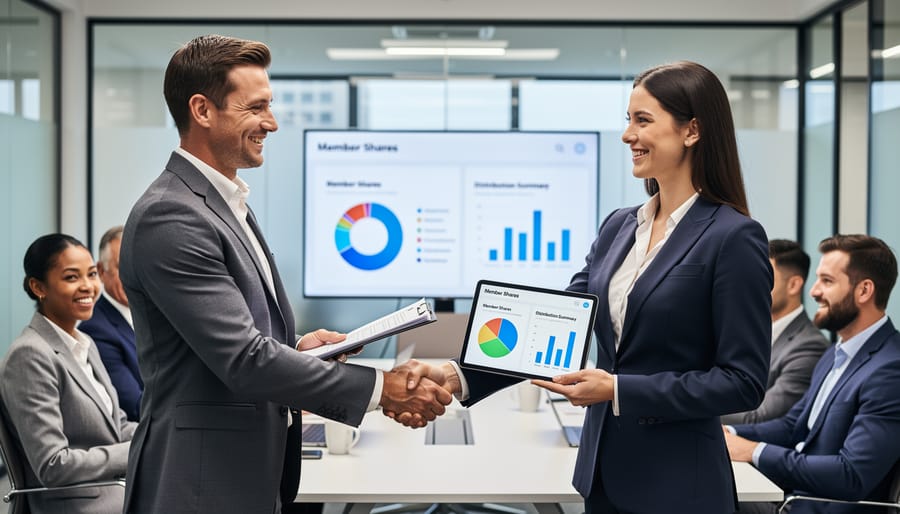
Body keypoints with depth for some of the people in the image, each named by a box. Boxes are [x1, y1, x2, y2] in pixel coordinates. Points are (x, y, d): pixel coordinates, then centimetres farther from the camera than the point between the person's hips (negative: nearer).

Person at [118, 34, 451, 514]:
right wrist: (381, 387, -20)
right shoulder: (170, 218, -18)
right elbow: (243, 361, -23)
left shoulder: (226, 203, 14)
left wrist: (295, 348, 3)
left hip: (252, 473, 9)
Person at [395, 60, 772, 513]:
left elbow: (743, 382, -14)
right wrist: (459, 376, -10)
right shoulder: (617, 227, 8)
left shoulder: (734, 237, -13)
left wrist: (618, 390, -19)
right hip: (603, 473, 6)